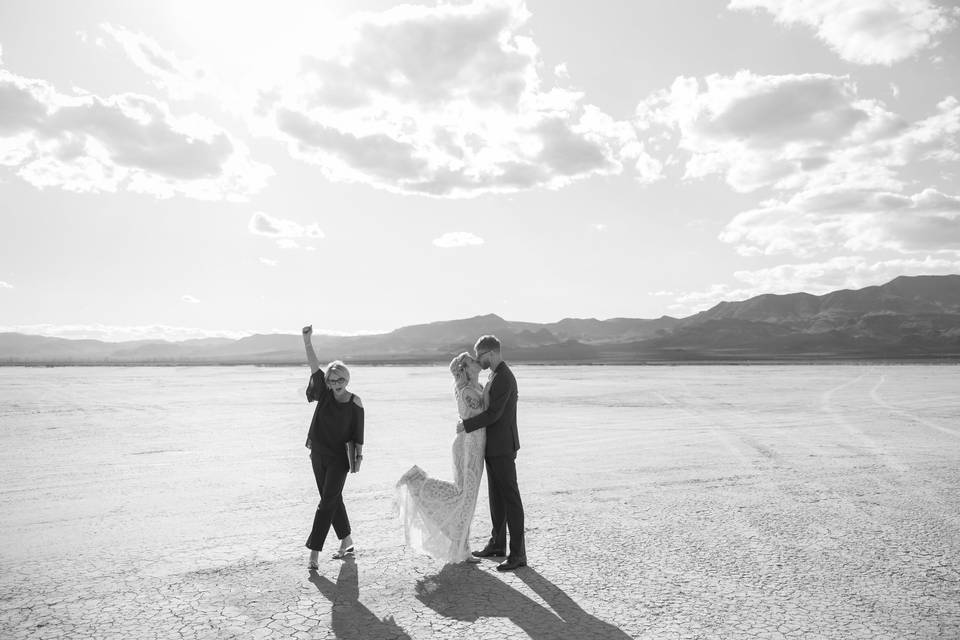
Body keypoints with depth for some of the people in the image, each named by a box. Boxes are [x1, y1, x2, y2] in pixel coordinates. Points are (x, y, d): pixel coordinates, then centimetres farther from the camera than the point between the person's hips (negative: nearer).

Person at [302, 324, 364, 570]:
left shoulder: (355, 403, -7)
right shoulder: (324, 394, -2)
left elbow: (358, 431, -3)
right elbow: (315, 368, -13)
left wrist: (359, 453, -11)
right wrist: (307, 342, -23)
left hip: (339, 458, -4)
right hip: (318, 454, 4)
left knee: (327, 503, -8)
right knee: (333, 500, 14)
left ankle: (314, 552, -5)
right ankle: (347, 542, 30)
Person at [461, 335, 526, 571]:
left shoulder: (504, 378, -19)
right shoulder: (495, 376, 14)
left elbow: (493, 414, -23)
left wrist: (466, 425, -15)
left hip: (503, 447, -10)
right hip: (493, 447, 10)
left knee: (510, 497, -6)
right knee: (496, 496, 17)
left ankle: (518, 553, -1)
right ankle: (497, 544, 29)